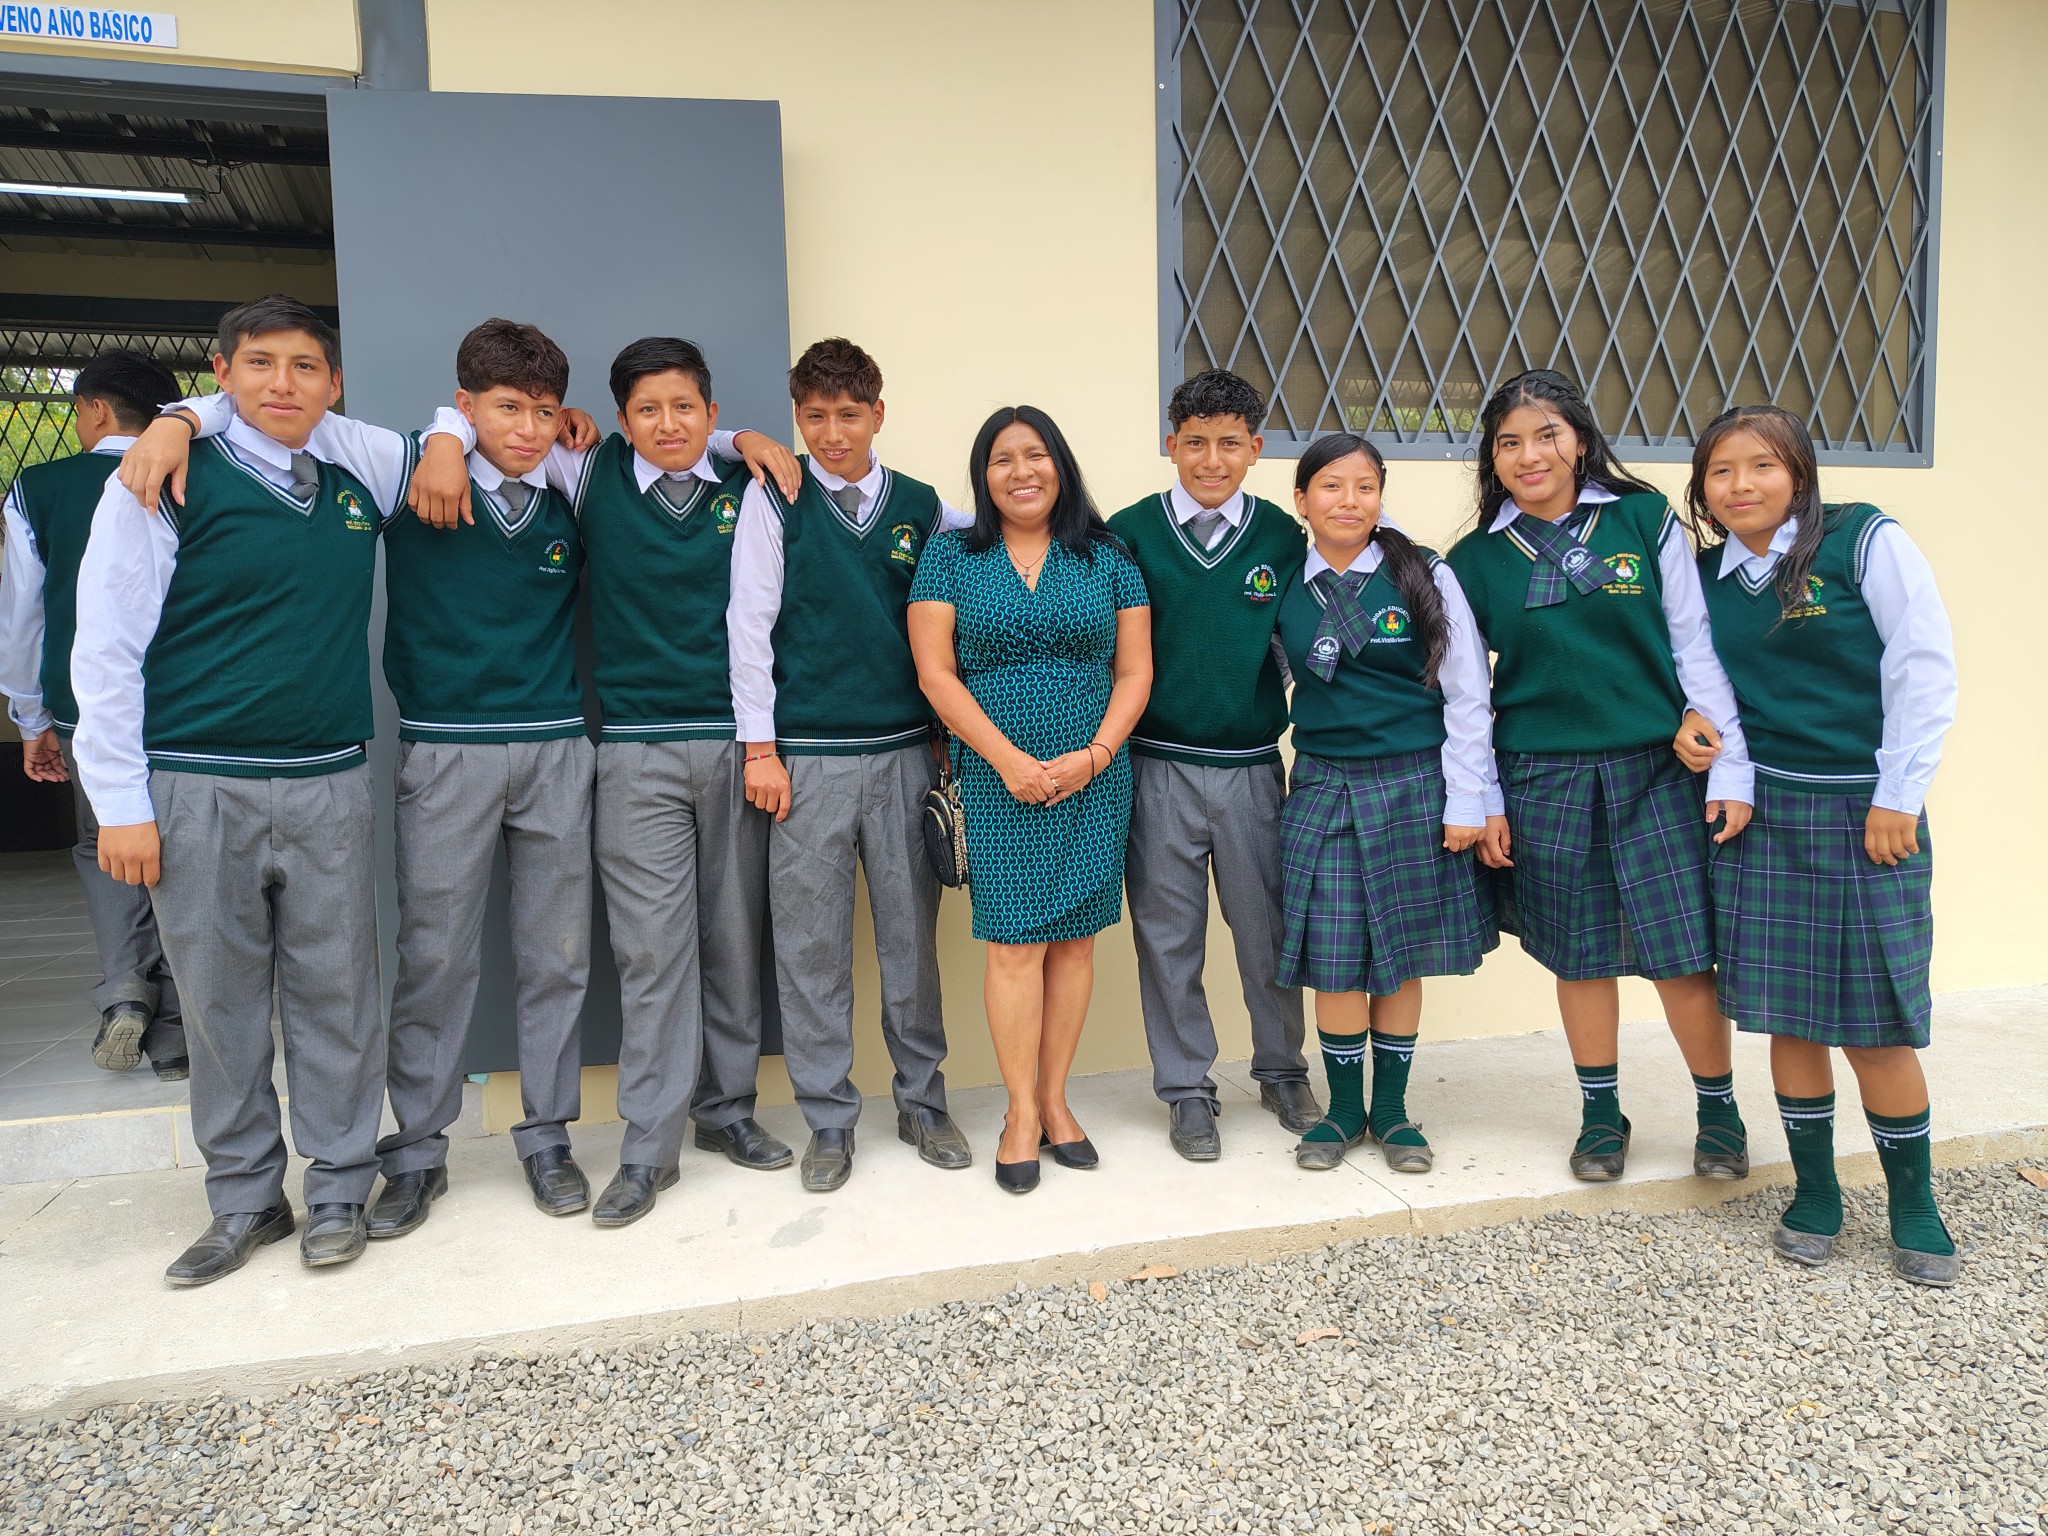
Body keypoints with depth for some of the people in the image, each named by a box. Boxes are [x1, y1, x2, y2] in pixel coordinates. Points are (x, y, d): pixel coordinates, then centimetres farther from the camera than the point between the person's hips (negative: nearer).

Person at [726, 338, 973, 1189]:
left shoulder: (921, 506, 8)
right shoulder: (774, 497, 1)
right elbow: (749, 621, -2)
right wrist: (760, 746, -5)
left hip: (904, 752, 2)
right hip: (807, 758, -2)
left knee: (911, 934, 8)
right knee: (811, 944, 4)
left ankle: (922, 1101, 25)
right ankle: (829, 1119, 18)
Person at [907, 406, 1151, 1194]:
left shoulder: (1107, 559, 8)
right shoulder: (951, 557, 4)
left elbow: (1134, 671, 6)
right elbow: (936, 672, -3)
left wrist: (1095, 753, -9)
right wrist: (1010, 759, -12)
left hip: (1093, 776, 2)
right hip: (999, 781, -2)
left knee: (1074, 938, 5)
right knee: (1015, 943, -4)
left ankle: (1054, 1099, 18)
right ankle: (1022, 1113, 9)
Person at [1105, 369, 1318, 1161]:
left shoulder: (1285, 538, 4)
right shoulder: (1130, 532, 0)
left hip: (1252, 766, 1)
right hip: (1156, 767, -1)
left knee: (1267, 930, 11)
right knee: (1168, 938, 8)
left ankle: (1282, 1072, 33)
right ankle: (1186, 1089, 24)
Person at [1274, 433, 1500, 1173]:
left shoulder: (1424, 576, -3)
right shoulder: (1285, 590, 3)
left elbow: (1467, 695, -2)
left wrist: (1467, 801, -5)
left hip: (1415, 786, -1)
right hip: (1324, 789, 1)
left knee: (1403, 954, 6)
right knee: (1334, 958, 1)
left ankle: (1392, 1109, 23)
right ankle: (1343, 1108, 20)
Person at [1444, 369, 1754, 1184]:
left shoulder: (1646, 520, 1)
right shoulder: (1475, 559, 3)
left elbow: (1695, 649, 1)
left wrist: (1731, 770, -3)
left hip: (1658, 771, 0)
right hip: (1545, 780, 1)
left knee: (1682, 952, 1)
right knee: (1580, 956, 8)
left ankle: (1719, 1112, 24)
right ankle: (1601, 1114, 26)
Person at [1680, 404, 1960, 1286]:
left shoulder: (1866, 542, -5)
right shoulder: (1705, 576, 6)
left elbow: (1925, 668, -7)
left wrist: (1897, 797, -9)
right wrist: (1694, 728, -7)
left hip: (1866, 810, -3)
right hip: (1760, 811, 3)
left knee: (1876, 1019, 1)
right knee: (1785, 1010, 5)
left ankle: (1913, 1204, 21)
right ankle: (1814, 1192, 22)